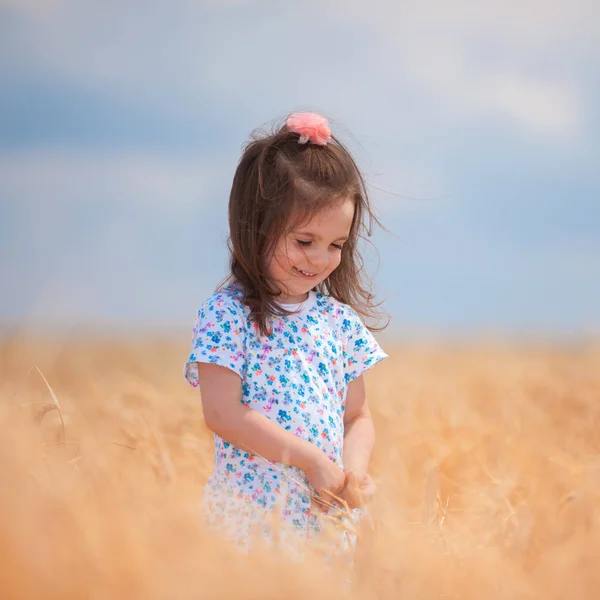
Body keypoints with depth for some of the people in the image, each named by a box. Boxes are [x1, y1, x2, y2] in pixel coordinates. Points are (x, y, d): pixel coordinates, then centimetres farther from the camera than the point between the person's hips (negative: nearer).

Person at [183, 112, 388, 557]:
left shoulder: (339, 318, 9)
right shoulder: (226, 314, -7)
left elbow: (357, 416, 13)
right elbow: (222, 413, -14)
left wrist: (354, 467, -8)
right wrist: (312, 460, -15)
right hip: (253, 517, -5)